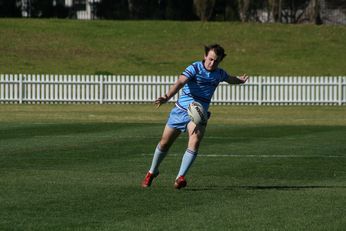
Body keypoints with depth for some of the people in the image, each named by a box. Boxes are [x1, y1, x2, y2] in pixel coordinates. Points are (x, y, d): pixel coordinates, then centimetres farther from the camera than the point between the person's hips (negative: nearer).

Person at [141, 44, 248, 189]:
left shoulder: (219, 74, 4)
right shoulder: (195, 68, -14)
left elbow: (230, 79, 33)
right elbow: (180, 82, -33)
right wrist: (167, 97, -47)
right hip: (180, 110, -2)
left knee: (195, 141, -26)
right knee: (164, 143, 10)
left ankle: (180, 177, -27)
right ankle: (152, 172, 35)